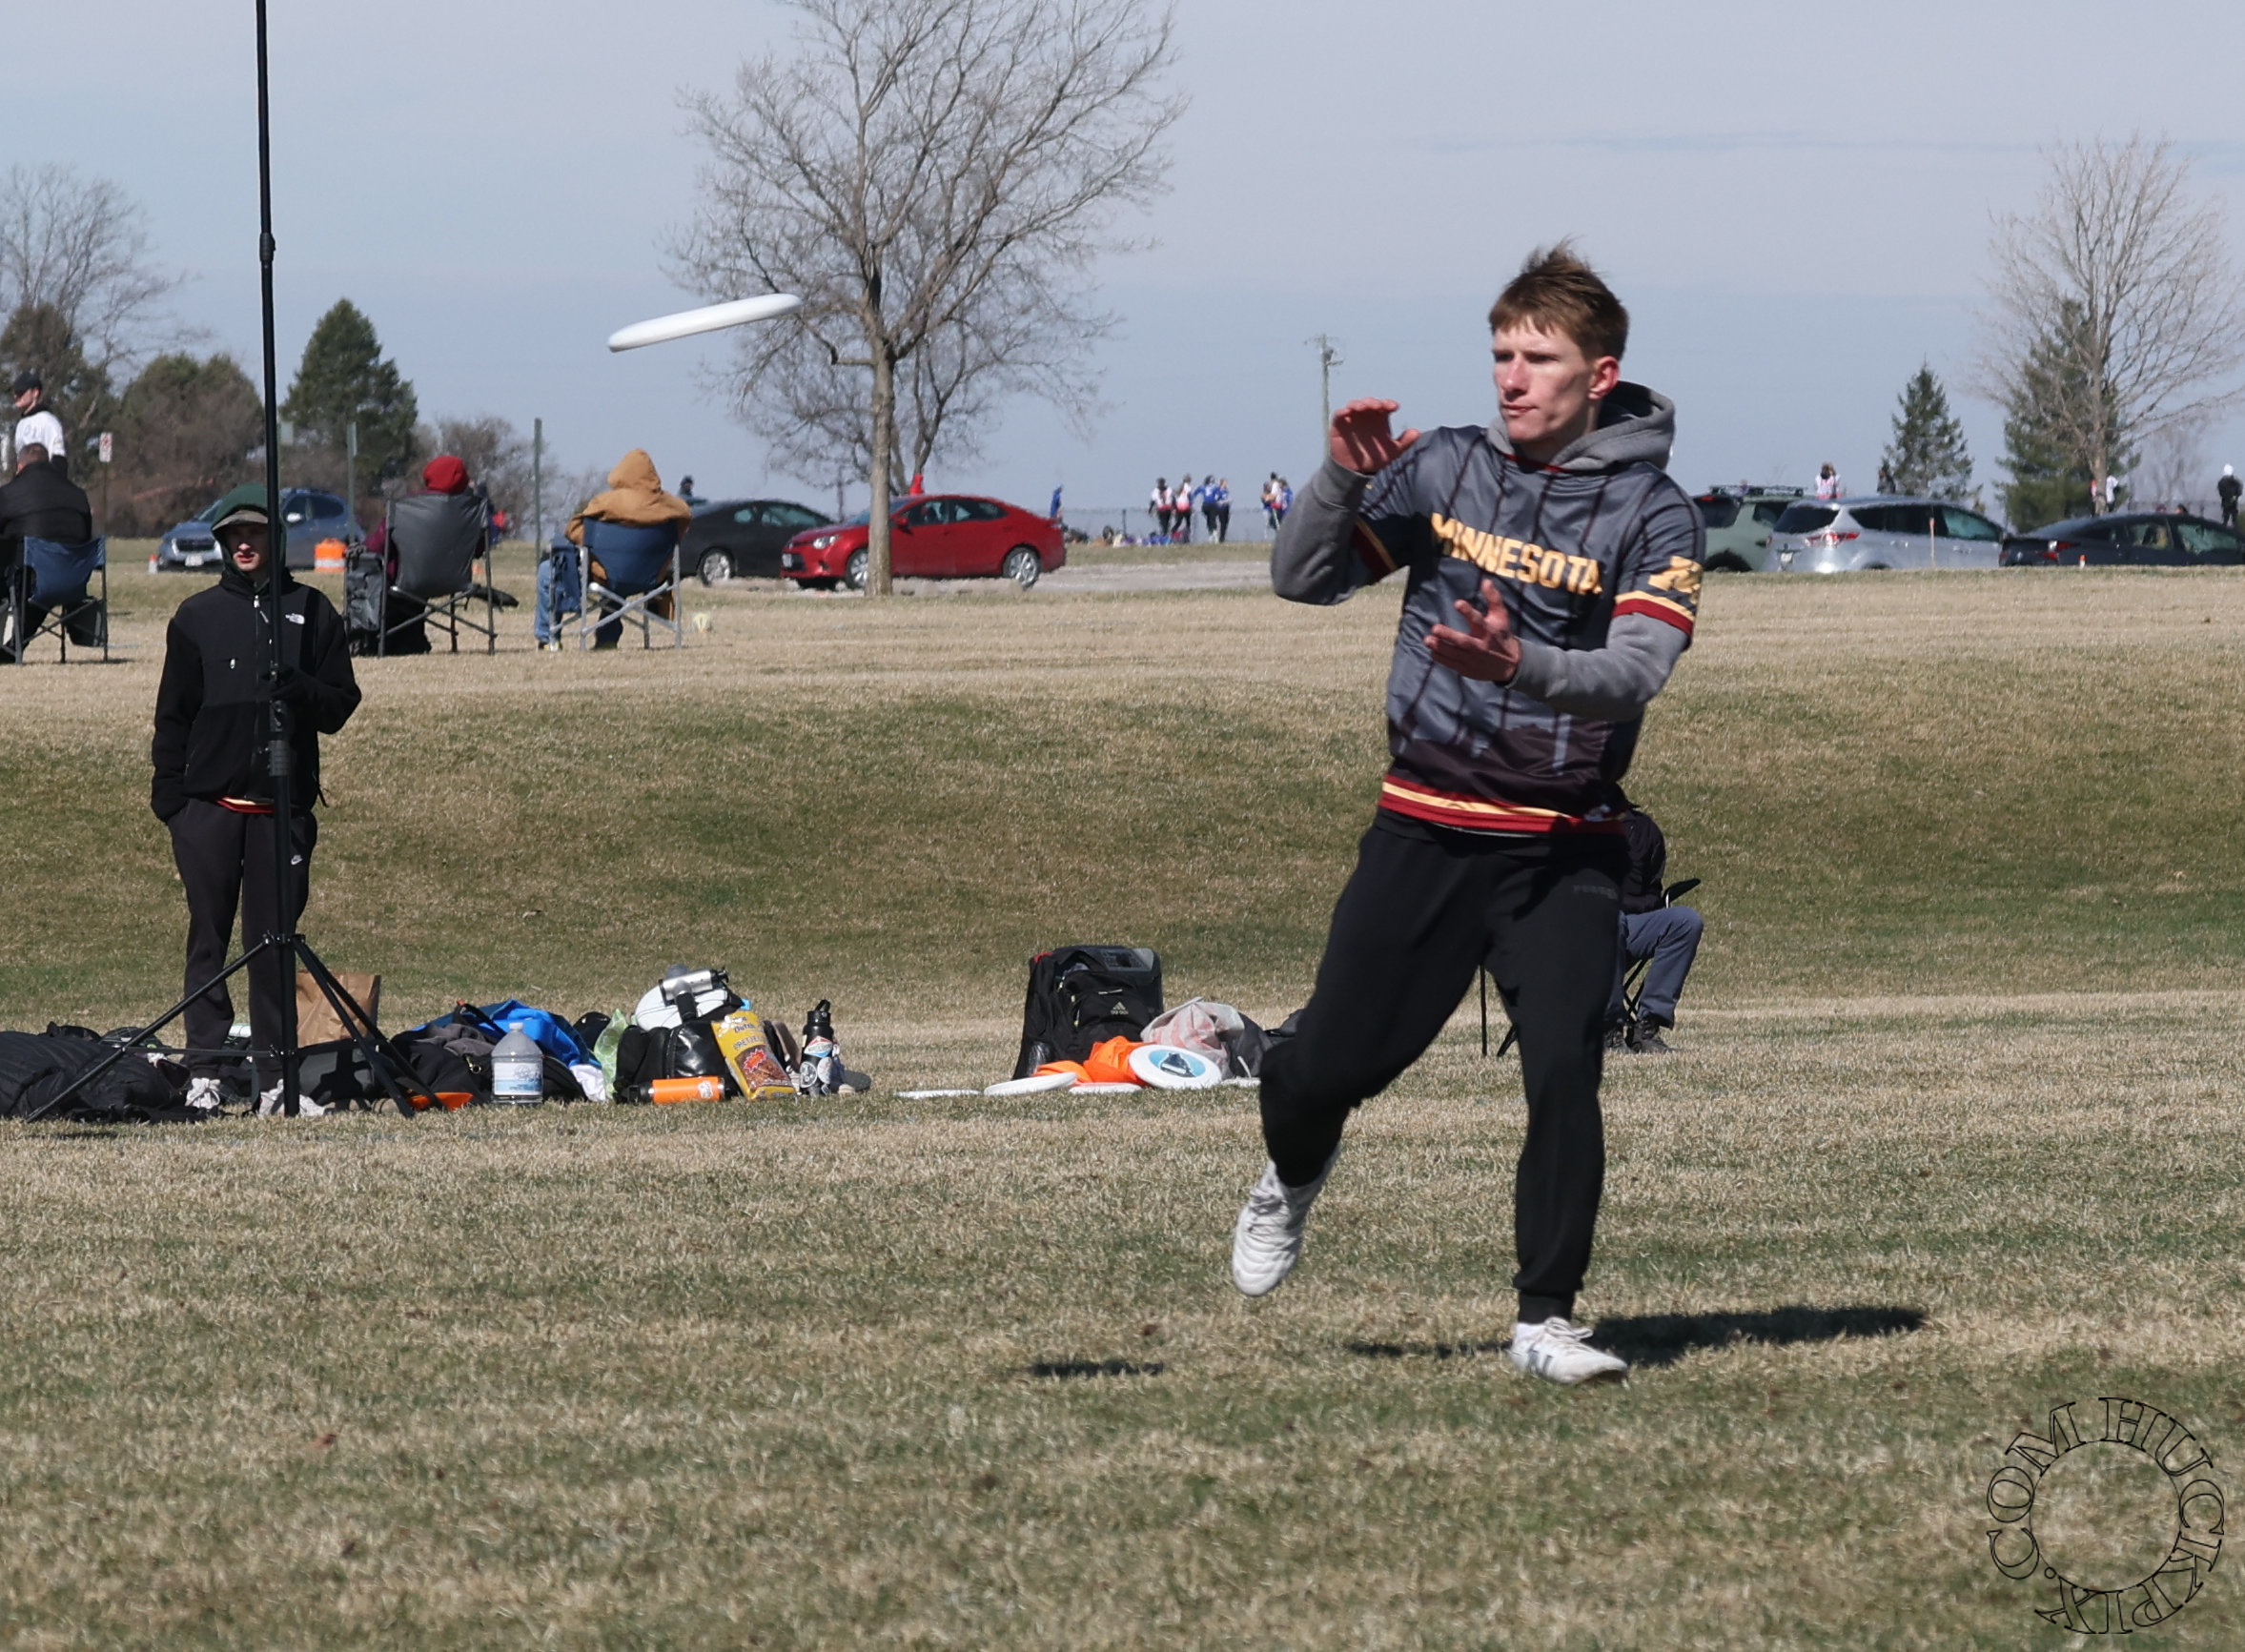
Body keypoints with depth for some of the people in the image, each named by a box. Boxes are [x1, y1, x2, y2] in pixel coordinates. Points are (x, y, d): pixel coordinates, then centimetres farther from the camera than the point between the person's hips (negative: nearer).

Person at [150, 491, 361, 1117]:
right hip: (209, 805, 0)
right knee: (209, 940, -2)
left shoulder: (310, 611, 10)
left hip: (283, 806, 0)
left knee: (275, 943, -1)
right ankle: (204, 1073, -1)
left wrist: (299, 688, -13)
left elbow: (340, 706, 7)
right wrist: (168, 789, 0)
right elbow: (173, 712, 10)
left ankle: (275, 1080, 1)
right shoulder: (199, 615, 10)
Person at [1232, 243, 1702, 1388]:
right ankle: (1292, 1176, 38)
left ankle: (1546, 1320, -3)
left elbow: (1635, 672, -19)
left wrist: (1521, 667, -38)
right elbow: (1301, 579, 4)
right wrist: (1341, 480, -15)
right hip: (1424, 828, 2)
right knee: (1333, 1063, 2)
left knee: (1564, 1071, -16)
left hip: (1562, 850, -2)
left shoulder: (1653, 514, -6)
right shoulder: (1444, 469, 3)